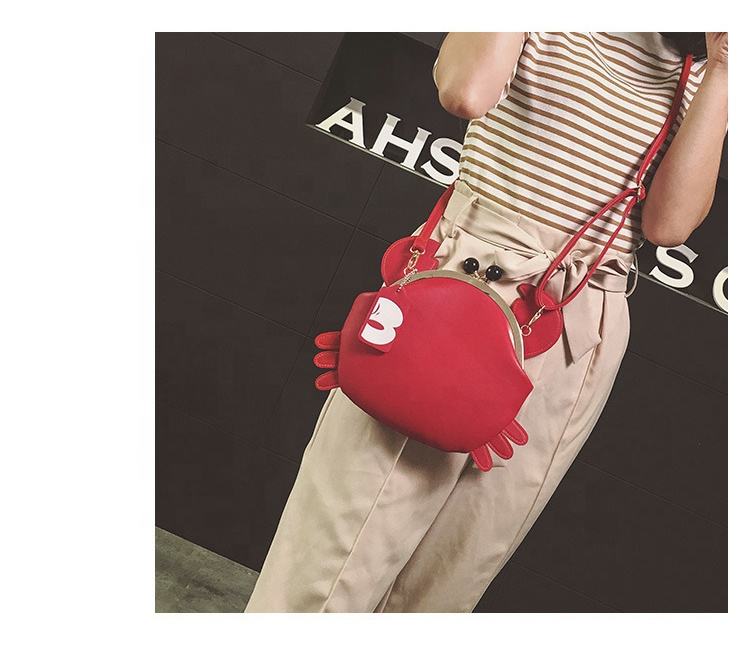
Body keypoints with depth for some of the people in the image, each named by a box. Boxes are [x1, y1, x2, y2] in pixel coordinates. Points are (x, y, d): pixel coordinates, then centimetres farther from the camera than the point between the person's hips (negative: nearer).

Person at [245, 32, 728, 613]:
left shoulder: (700, 76, 16)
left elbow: (667, 223, -2)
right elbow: (466, 92, -16)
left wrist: (723, 69, 0)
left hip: (578, 343, 4)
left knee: (452, 571, 13)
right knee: (345, 546, -1)